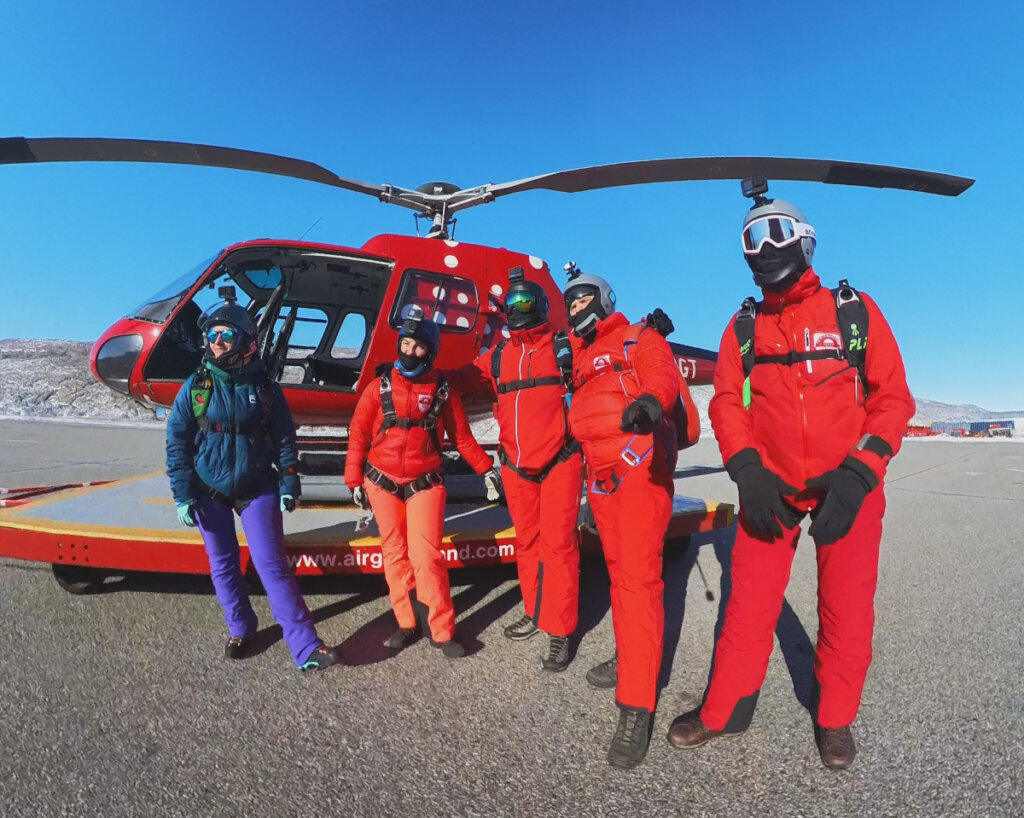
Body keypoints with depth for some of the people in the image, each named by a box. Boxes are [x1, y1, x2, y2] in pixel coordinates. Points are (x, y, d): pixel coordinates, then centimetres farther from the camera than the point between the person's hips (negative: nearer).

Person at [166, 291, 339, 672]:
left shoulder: (264, 386, -4)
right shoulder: (195, 387, -3)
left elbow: (284, 438, 1)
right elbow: (177, 443, 0)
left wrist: (288, 484, -3)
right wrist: (182, 495, -4)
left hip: (257, 489, -2)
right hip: (209, 492, 2)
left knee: (273, 566, -5)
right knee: (223, 565, 13)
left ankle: (306, 648, -2)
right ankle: (240, 628, 35)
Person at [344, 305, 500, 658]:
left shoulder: (442, 391, 1)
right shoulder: (379, 387, 0)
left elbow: (462, 436, 8)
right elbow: (358, 435, 4)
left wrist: (486, 468, 6)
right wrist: (354, 481, 3)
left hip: (425, 484, -1)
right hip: (382, 483, 2)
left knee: (426, 555, -9)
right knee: (395, 554, 7)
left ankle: (441, 630, 3)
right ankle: (408, 623, 21)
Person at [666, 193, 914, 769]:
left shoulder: (855, 312, 2)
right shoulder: (744, 327, 7)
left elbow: (893, 398, -1)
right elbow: (727, 402, 1)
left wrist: (858, 474, -15)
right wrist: (746, 471, -15)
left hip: (848, 485, 0)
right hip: (771, 487, 1)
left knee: (847, 608, 8)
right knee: (749, 603, 4)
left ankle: (835, 719, 32)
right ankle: (725, 712, 23)